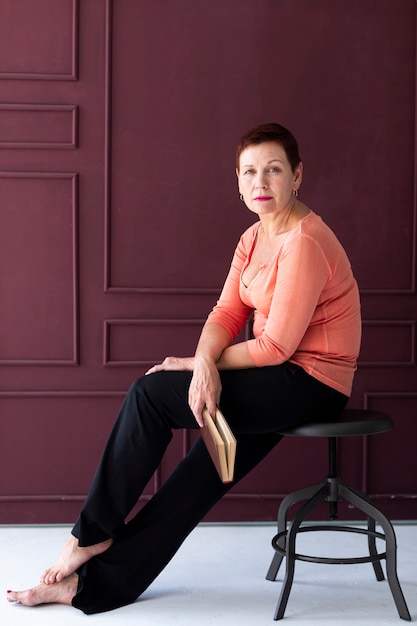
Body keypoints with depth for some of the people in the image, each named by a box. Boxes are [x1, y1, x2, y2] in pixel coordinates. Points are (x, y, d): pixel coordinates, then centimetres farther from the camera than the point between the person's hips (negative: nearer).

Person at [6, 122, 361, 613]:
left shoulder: (303, 243, -19)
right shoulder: (255, 237, 10)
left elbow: (275, 346, -21)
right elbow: (226, 314, 4)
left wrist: (192, 364, -10)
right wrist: (204, 363, -19)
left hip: (310, 383, -8)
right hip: (279, 386, 8)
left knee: (150, 394, -12)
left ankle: (94, 533, 3)